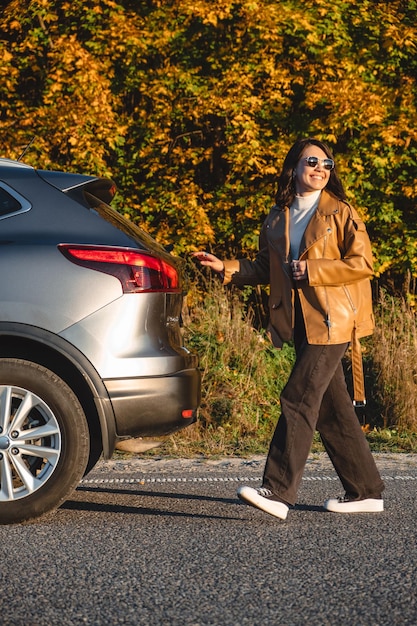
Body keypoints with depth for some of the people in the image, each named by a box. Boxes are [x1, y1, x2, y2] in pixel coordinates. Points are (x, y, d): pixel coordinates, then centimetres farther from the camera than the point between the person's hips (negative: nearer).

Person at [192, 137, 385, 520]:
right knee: (331, 407, 9)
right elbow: (265, 269, 19)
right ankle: (365, 492, 18)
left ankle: (278, 492, -16)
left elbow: (363, 263, -9)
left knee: (298, 400, -14)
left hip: (331, 321, -6)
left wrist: (312, 270, -15)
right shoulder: (277, 218, 14)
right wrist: (225, 268, 5)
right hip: (300, 325, 6)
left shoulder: (340, 213, -2)